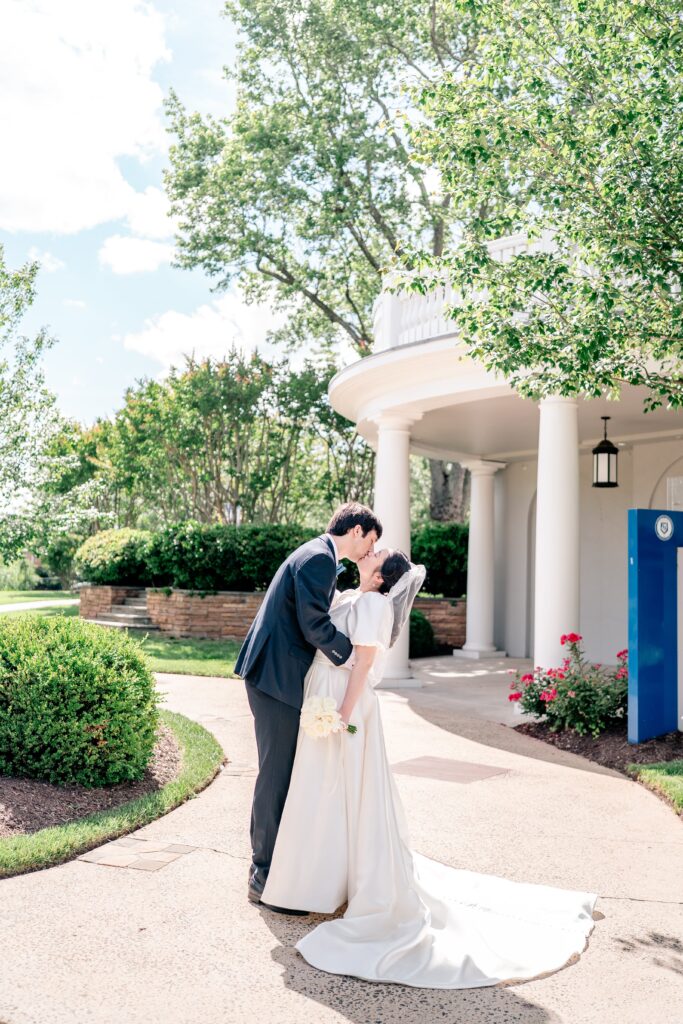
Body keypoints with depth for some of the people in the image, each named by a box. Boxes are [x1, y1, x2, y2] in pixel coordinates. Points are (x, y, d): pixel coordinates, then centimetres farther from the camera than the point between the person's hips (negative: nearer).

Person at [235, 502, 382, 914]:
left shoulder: (318, 556, 17)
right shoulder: (319, 559, -16)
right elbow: (315, 626, -20)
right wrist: (354, 653, -7)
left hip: (280, 675, 11)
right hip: (277, 677, -11)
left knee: (286, 770, 17)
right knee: (277, 772, -2)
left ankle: (271, 863, 30)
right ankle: (265, 875, 9)